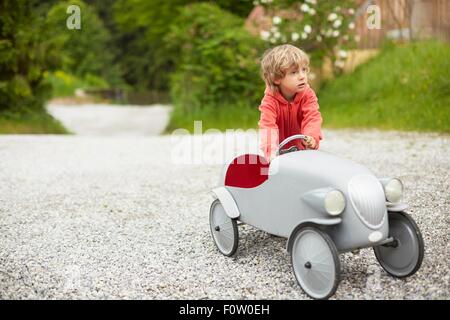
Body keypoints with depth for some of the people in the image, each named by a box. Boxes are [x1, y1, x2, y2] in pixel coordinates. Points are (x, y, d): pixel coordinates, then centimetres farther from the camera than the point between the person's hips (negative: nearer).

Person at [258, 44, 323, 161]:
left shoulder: (308, 95, -16)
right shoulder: (270, 101, -25)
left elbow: (312, 118, -28)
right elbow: (268, 126, -37)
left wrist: (312, 137, -51)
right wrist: (271, 152, -54)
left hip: (302, 148, 2)